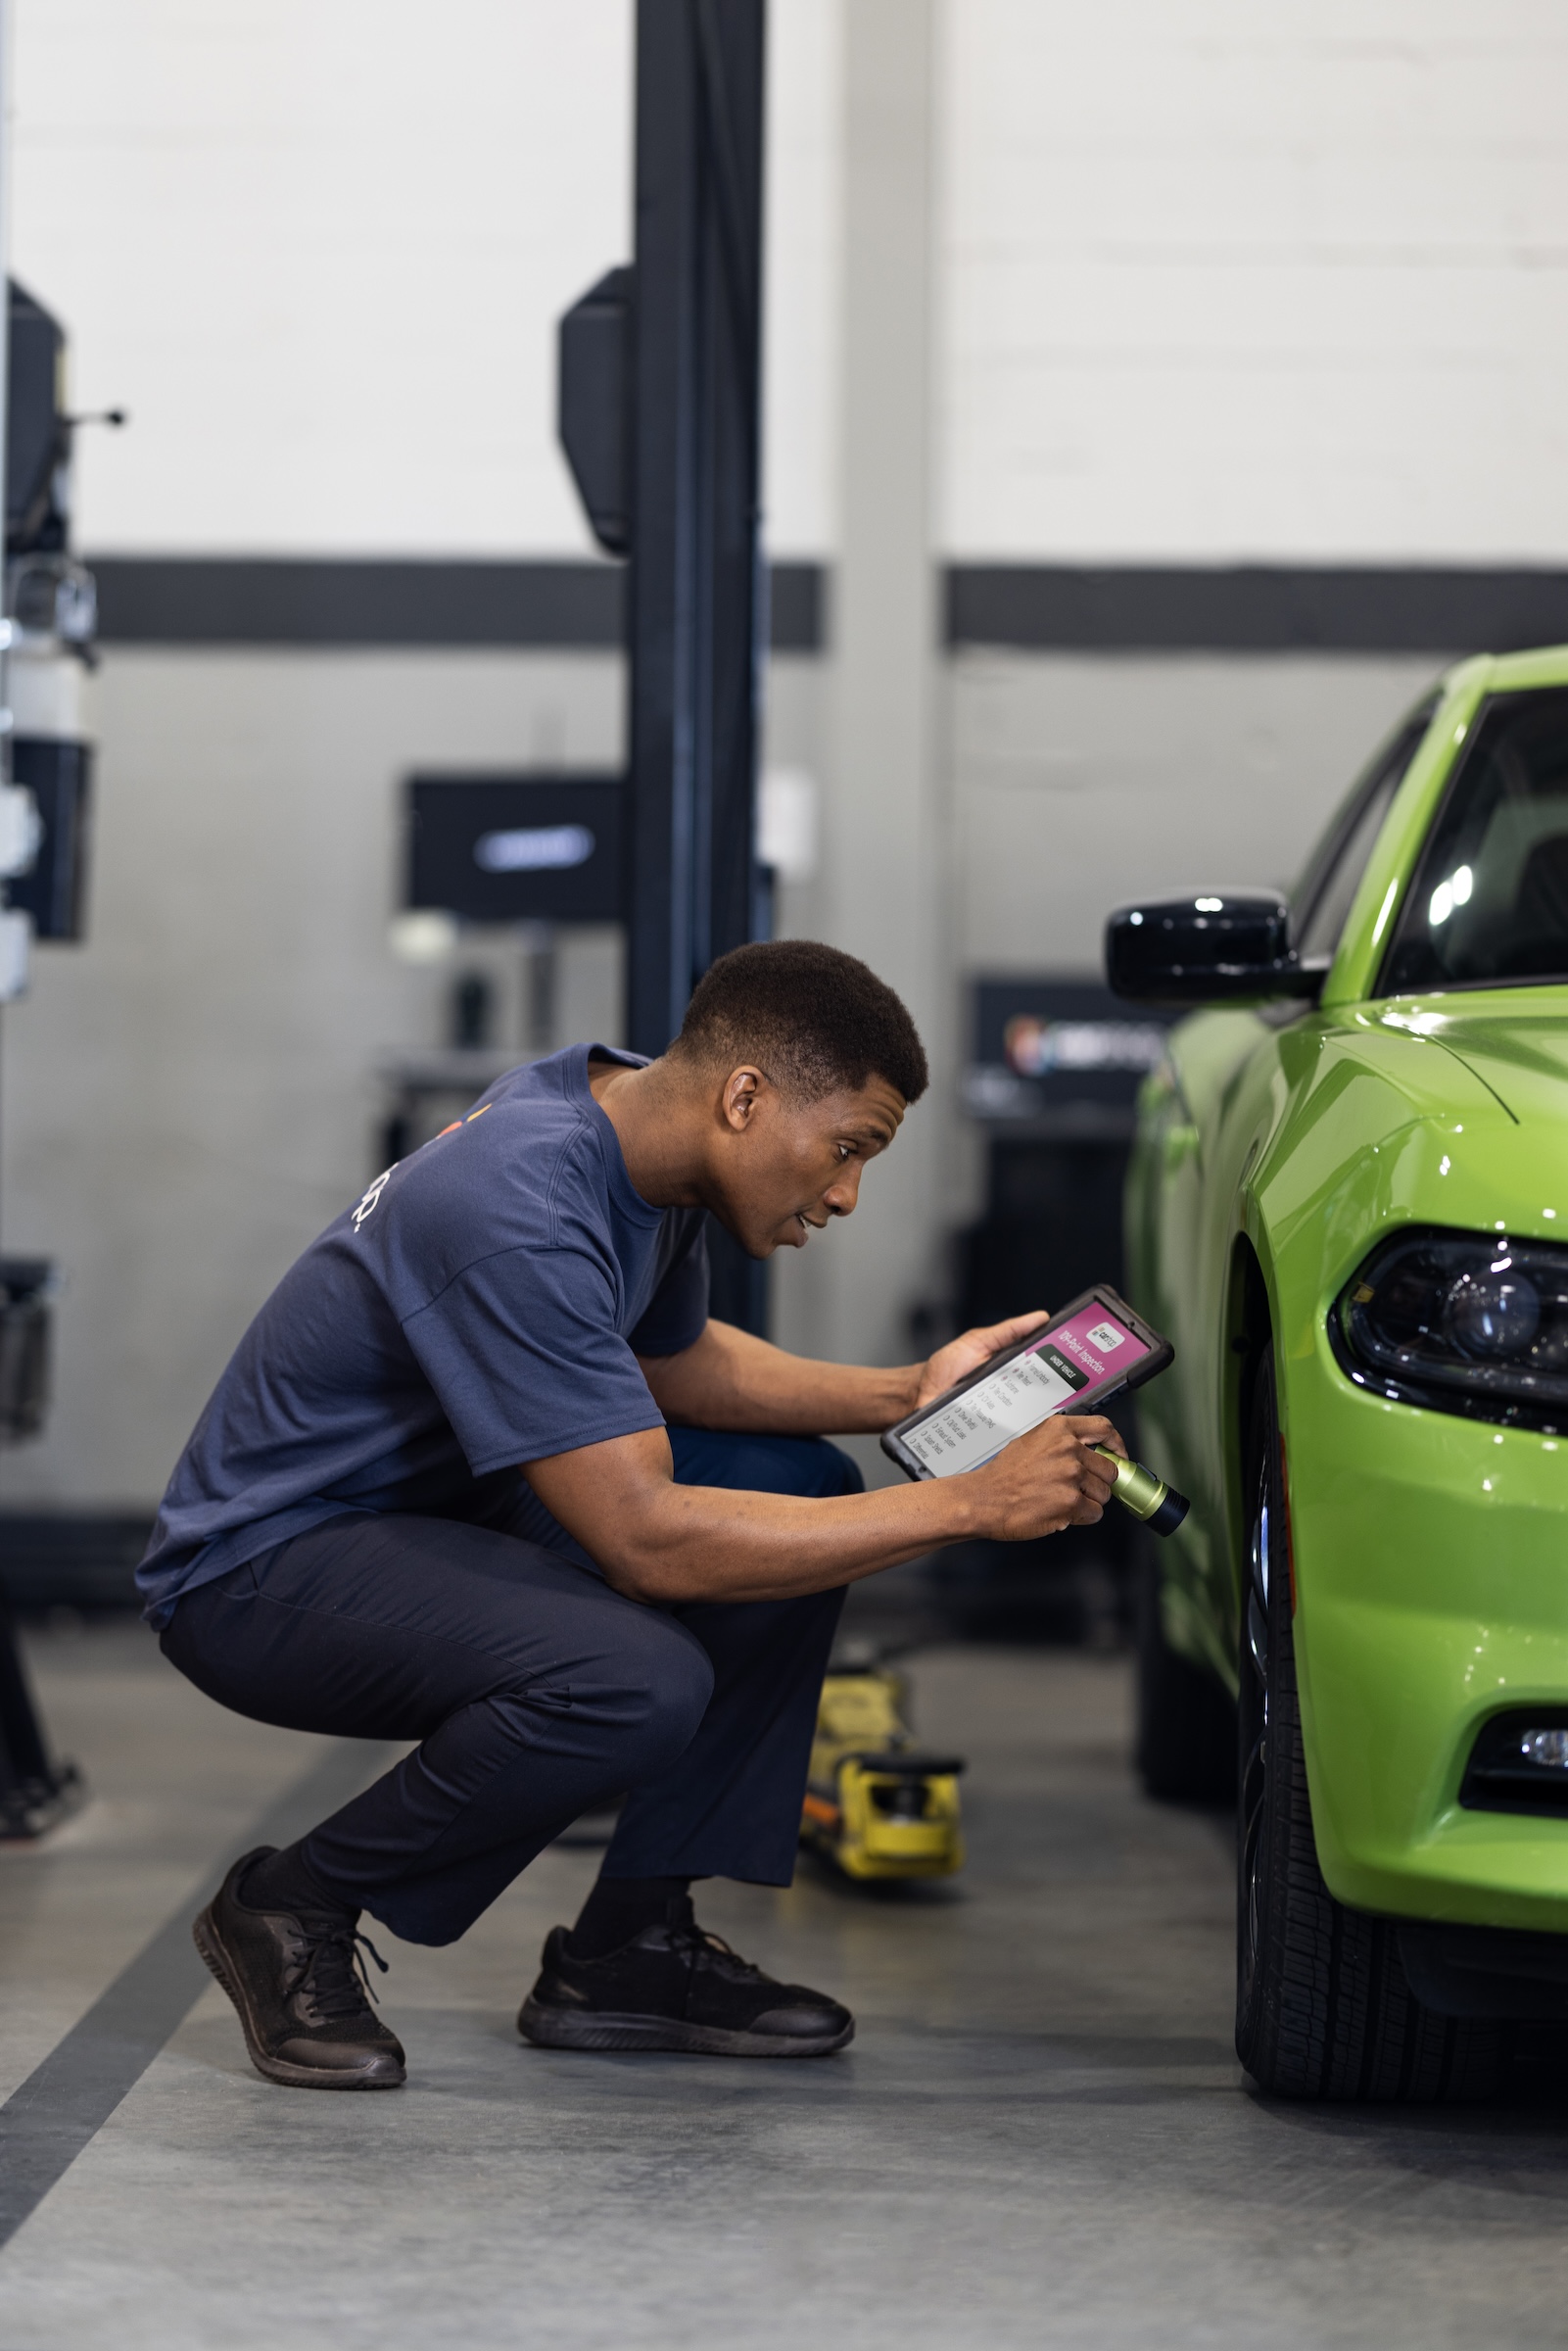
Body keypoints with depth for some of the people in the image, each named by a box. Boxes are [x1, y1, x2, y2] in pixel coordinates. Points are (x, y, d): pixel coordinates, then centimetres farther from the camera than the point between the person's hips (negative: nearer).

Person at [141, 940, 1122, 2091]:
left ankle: (629, 1948, 5)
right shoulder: (521, 1216, -31)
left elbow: (673, 1359, 18)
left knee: (800, 1493, 2)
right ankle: (294, 1910, -9)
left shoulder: (629, 1121, -2)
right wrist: (968, 1505, -29)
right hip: (256, 1565, -10)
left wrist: (904, 1396, 3)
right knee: (638, 1683, -33)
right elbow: (648, 1542, -32)